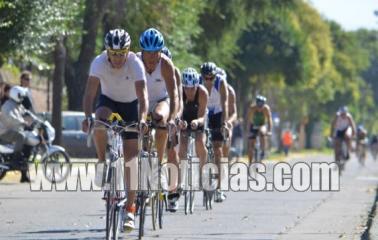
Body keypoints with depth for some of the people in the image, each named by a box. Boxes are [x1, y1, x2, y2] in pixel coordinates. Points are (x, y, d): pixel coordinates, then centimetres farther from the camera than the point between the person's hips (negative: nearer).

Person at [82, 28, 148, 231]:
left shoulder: (135, 64, -28)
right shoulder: (99, 62, -25)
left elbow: (142, 96, -36)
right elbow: (90, 92, -31)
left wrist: (142, 119, -52)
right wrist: (87, 116, -48)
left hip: (130, 105, -1)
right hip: (108, 101, 1)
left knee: (131, 157, -5)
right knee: (100, 125, -37)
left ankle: (129, 211, 1)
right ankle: (102, 165, -15)